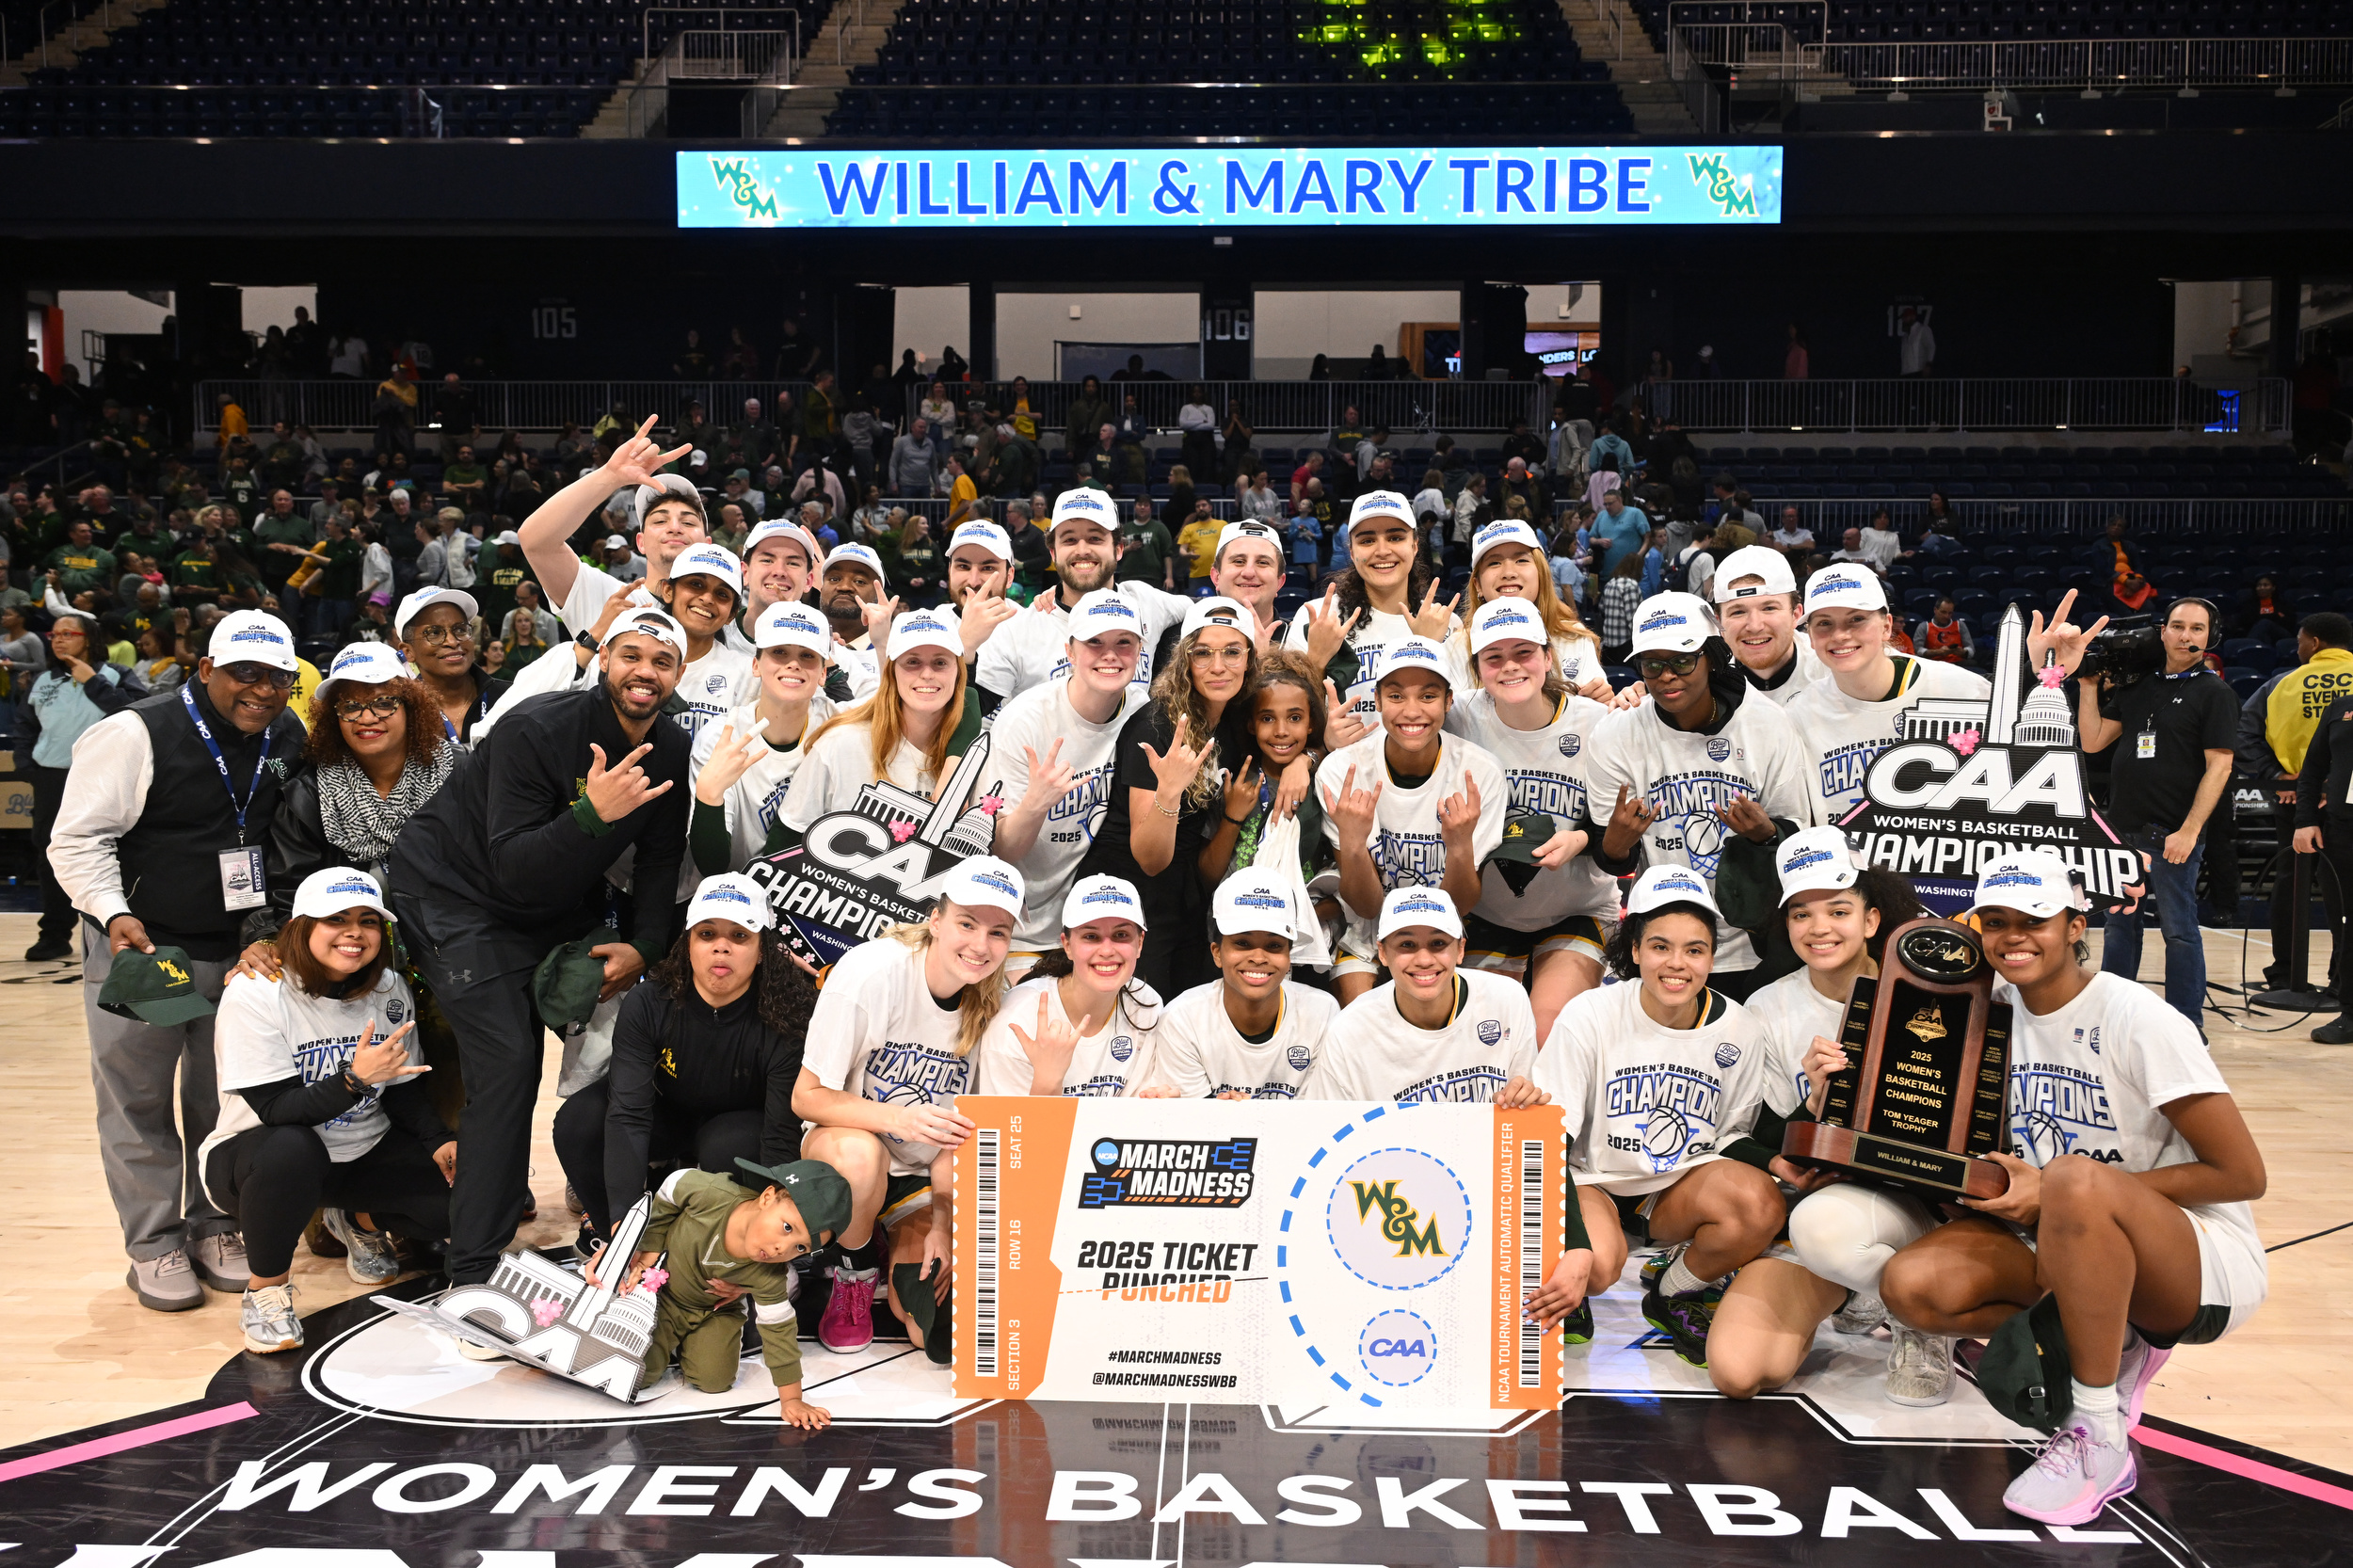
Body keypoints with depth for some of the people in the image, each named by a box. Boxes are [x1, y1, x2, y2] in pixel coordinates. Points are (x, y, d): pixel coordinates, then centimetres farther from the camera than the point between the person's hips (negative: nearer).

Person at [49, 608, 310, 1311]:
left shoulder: (292, 740, 3)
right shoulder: (136, 735, -15)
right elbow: (78, 837, -13)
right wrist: (114, 914, -25)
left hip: (242, 952, 5)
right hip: (136, 948, -5)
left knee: (226, 1099, 13)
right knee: (137, 1099, 4)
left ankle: (215, 1228, 28)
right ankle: (154, 1246, 16)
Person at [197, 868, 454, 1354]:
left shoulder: (390, 990, -3)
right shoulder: (255, 994, -19)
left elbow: (402, 1088, 6)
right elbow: (277, 1109, -24)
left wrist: (440, 1142, -11)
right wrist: (354, 1078, -40)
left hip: (362, 1154, 5)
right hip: (253, 1156, -5)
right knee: (291, 1149, -41)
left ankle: (359, 1221, 18)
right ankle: (265, 1288, -14)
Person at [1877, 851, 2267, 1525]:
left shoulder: (2138, 1020, -16)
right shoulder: (1998, 1007, 2)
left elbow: (2242, 1175, -16)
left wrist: (2057, 1191, -19)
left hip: (2207, 1264, -6)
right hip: (2060, 1246, 6)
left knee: (2075, 1180, -39)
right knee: (1913, 1285, -21)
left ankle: (2098, 1439, -23)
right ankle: (2112, 1349, 3)